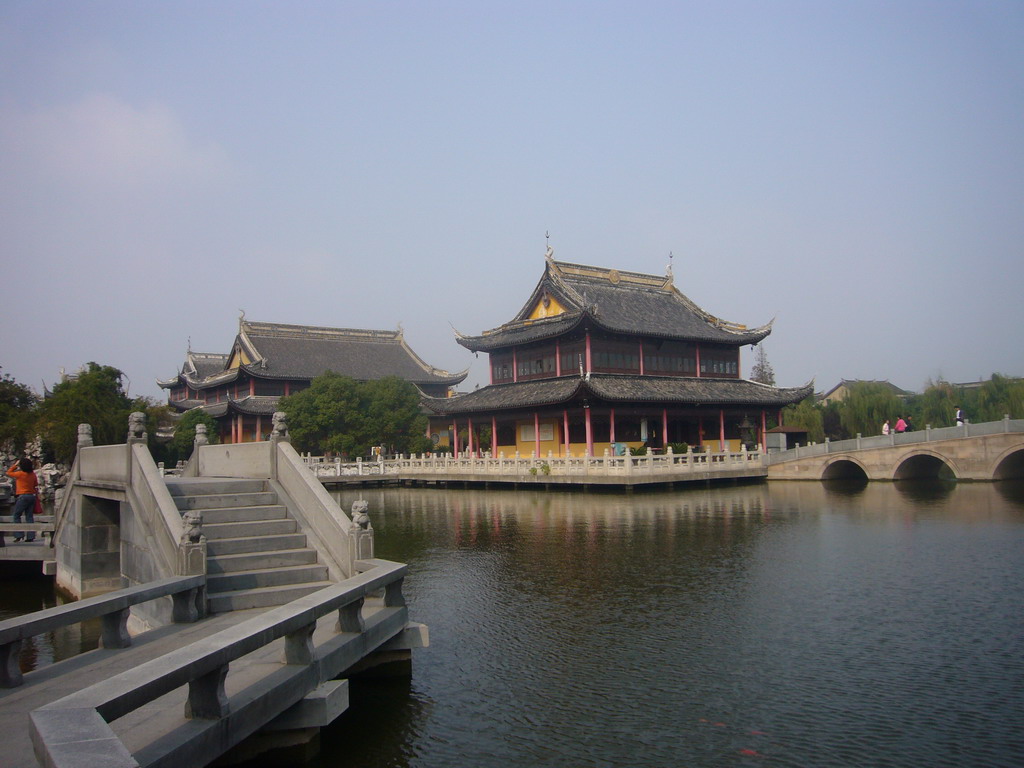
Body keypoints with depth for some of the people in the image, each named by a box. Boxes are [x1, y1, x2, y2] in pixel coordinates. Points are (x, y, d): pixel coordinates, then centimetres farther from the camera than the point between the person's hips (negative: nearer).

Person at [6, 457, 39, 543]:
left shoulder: (20, 474, -12)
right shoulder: (33, 474, 4)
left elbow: (8, 473, 3)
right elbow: (36, 485, 14)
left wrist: (15, 465, 8)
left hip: (23, 496, -5)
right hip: (32, 496, 5)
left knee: (16, 516, 6)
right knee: (29, 516, 7)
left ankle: (19, 535, -1)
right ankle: (31, 536, 4)